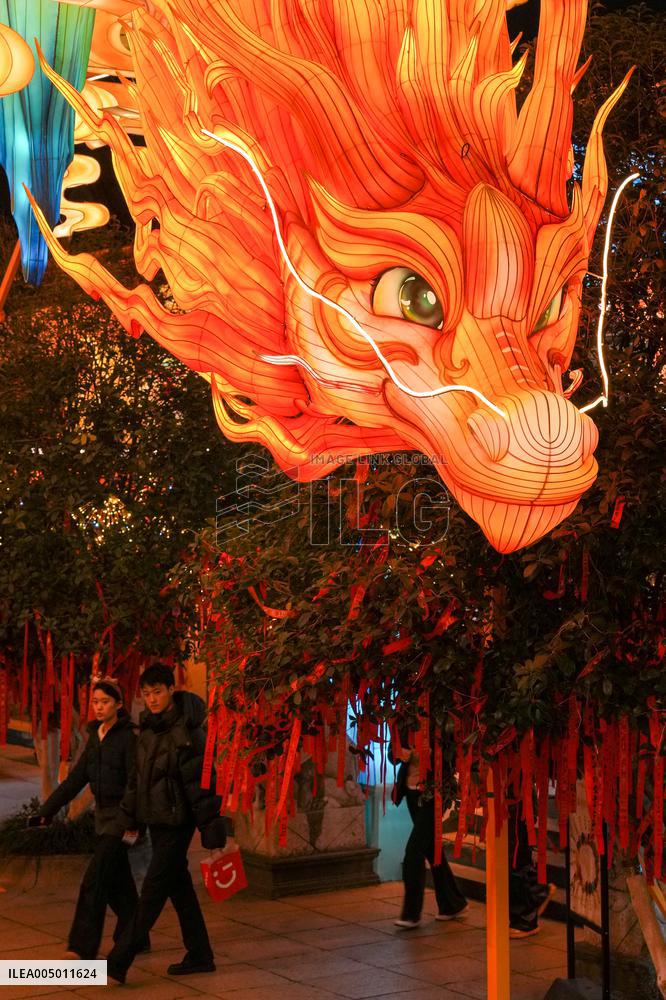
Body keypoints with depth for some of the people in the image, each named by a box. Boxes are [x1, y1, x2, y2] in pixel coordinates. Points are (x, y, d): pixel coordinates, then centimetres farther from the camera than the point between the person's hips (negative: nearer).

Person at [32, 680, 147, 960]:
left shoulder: (128, 737, -12)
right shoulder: (95, 736, 10)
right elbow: (76, 778, 11)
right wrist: (48, 810, 7)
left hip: (120, 814, -7)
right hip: (102, 813, 7)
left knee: (95, 878, -10)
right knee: (117, 882, 13)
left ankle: (83, 946, -7)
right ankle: (135, 939, 24)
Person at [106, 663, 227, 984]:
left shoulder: (188, 732, -16)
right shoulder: (148, 727, 8)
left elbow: (202, 785, -18)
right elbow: (138, 776, 17)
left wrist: (213, 834, -18)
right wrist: (130, 818, 18)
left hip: (177, 821, -8)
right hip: (155, 819, 8)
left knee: (153, 889, -5)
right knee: (178, 886, 14)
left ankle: (119, 961, -2)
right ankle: (199, 956, 24)